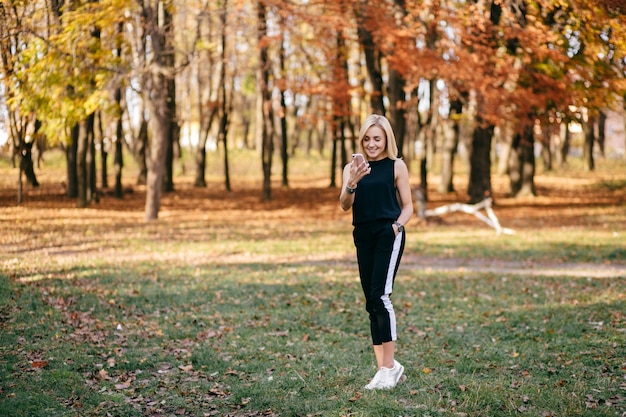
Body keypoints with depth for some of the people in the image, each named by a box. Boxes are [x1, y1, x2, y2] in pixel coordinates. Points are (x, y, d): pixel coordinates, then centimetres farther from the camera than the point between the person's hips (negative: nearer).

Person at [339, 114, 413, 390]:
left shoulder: (396, 166, 2)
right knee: (371, 302, 6)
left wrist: (397, 225, -15)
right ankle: (385, 367, 13)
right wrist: (352, 183, -21)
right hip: (363, 236, 5)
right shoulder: (352, 167, 10)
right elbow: (344, 205, -2)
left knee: (380, 296, -15)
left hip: (388, 235, -4)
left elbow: (407, 206, 4)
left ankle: (388, 366, -9)